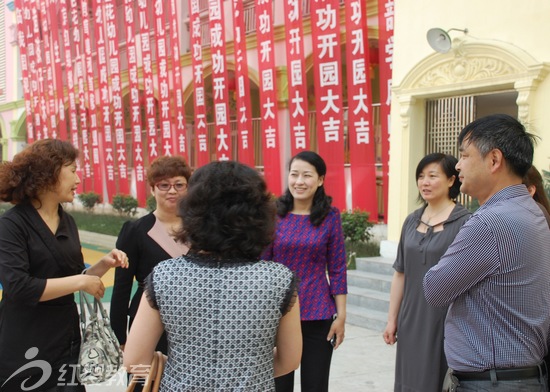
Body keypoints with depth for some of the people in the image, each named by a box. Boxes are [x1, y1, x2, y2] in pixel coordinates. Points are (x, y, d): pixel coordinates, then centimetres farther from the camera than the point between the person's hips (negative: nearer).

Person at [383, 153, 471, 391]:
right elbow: (400, 274, 10)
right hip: (411, 320, 5)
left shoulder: (464, 222, -9)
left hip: (446, 321, -5)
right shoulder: (412, 221, 7)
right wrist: (392, 319, 10)